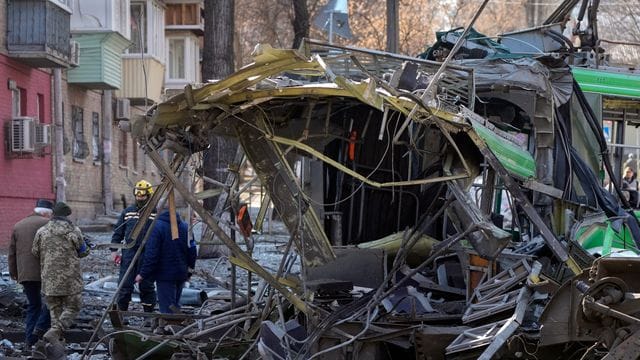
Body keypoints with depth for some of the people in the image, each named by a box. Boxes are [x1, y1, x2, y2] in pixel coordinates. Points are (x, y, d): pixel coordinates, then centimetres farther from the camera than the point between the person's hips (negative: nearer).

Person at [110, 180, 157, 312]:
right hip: (129, 253, 2)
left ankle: (149, 313, 14)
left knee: (147, 286, 5)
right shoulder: (127, 212, 11)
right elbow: (118, 233, 13)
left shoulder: (156, 213, 3)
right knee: (125, 285, -1)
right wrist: (114, 250, 4)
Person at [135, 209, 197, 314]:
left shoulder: (157, 227, -14)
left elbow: (151, 254, -18)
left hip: (165, 275, -6)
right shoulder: (185, 227, 6)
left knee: (167, 308, -6)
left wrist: (143, 274, -11)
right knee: (175, 305, 18)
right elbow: (192, 251, 9)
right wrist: (189, 271, 20)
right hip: (181, 274, 6)